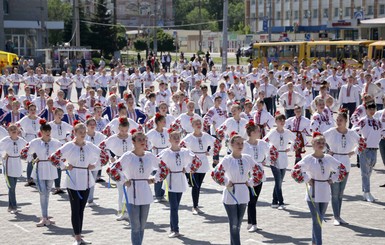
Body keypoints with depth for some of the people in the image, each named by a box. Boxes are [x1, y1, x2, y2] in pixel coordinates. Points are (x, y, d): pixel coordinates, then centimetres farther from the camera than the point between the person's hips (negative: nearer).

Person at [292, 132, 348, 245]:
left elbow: (342, 169, 16)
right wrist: (307, 180, -12)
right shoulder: (308, 159, -7)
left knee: (320, 219, 13)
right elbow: (295, 172, -12)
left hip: (325, 193, 5)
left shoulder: (329, 158, 5)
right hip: (313, 193, -4)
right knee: (317, 220, -8)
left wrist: (333, 180, 6)